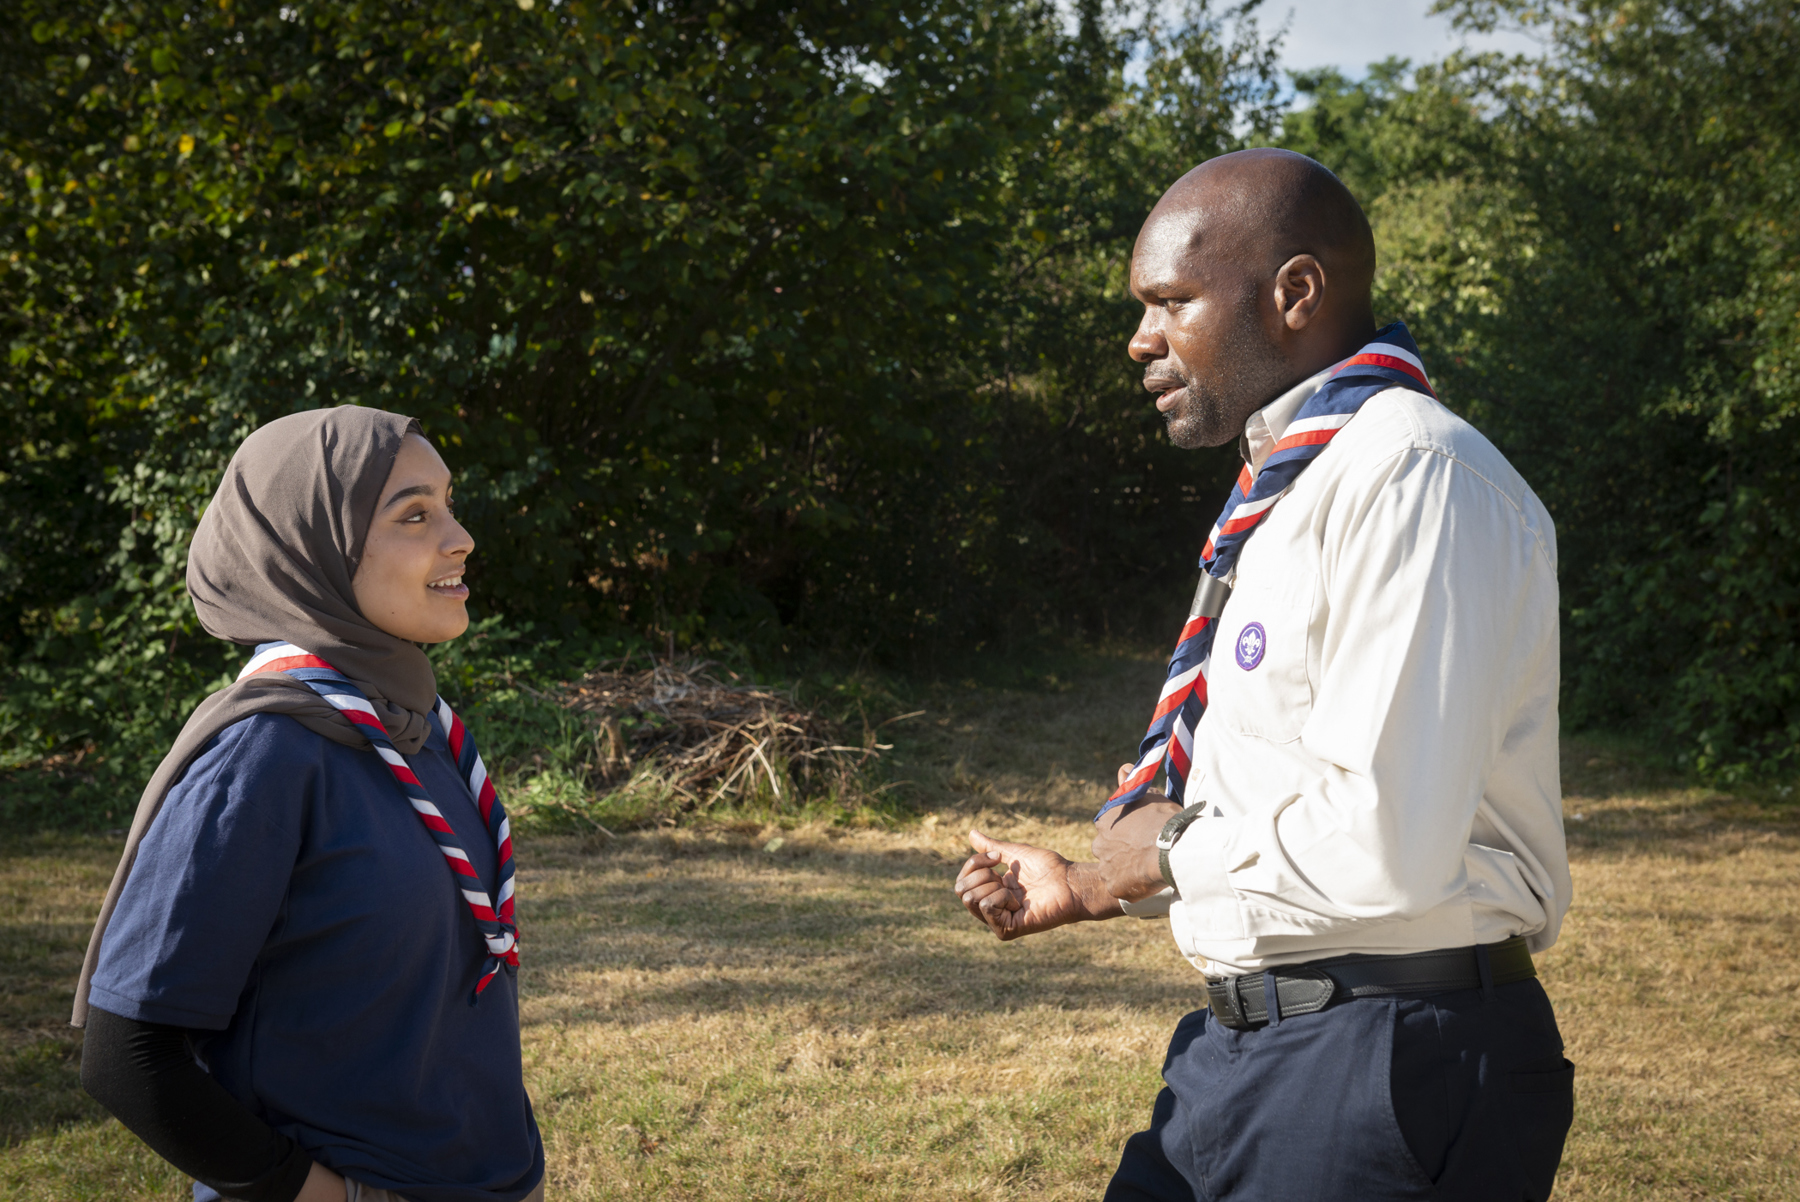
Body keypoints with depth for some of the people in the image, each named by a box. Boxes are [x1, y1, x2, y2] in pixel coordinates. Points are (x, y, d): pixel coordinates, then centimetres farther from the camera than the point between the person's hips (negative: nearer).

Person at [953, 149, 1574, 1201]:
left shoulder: (1412, 477, -17)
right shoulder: (1285, 498, 15)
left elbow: (1384, 846, -26)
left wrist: (1176, 846, -11)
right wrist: (1089, 890, 19)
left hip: (1388, 1073, -9)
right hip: (1242, 1051, 9)